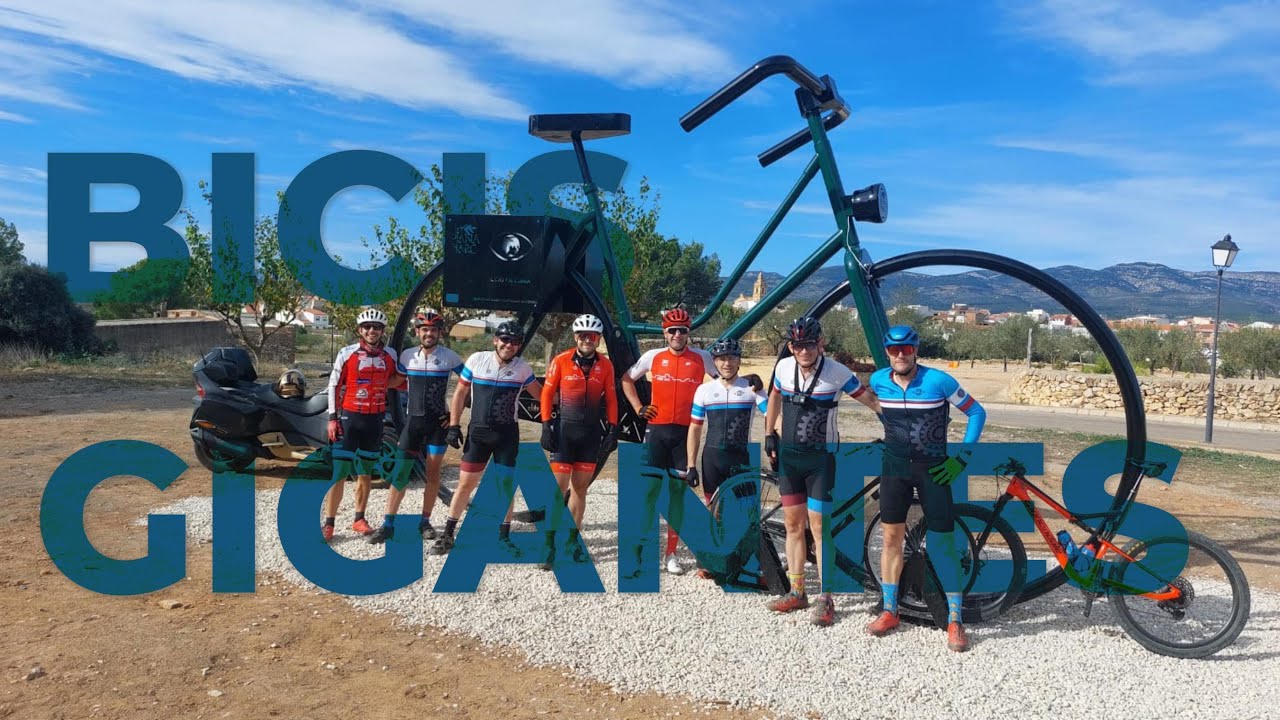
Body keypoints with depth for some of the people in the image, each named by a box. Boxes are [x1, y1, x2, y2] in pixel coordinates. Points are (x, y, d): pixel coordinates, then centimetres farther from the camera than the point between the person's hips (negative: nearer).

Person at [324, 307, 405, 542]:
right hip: (349, 417, -3)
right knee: (340, 473, -6)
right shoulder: (346, 353, -4)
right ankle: (328, 523, 2)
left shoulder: (390, 356, 4)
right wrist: (333, 418, -5)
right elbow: (334, 385, -1)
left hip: (375, 420, 3)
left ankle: (359, 519, 22)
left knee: (365, 473, 11)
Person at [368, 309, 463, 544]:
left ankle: (425, 522, 18)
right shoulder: (407, 355, 2)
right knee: (400, 472, -4)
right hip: (413, 420, 1)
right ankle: (387, 525, 2)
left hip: (438, 422, -1)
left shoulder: (449, 357, -5)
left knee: (433, 473, 5)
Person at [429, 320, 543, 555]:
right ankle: (447, 535, 17)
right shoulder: (477, 360, -4)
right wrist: (454, 426, 0)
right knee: (466, 484, 4)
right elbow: (460, 393, 3)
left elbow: (541, 394, 10)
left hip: (507, 434, 0)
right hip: (478, 431, 0)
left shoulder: (522, 368, -2)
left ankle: (504, 537, 16)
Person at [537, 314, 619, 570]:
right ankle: (550, 543, 1)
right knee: (559, 487, -5)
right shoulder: (560, 361, -6)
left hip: (591, 432, 3)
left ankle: (572, 540, 20)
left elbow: (610, 397, 8)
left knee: (580, 488, 10)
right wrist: (546, 426, -7)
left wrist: (612, 428, 2)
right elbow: (547, 393, -1)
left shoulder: (605, 365, 2)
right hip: (565, 430, -3)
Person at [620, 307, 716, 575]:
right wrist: (638, 407, 6)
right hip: (656, 430, 0)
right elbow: (627, 379, 15)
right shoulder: (653, 356, 3)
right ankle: (640, 548, 8)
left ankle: (671, 554, 15)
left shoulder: (702, 358, 1)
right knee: (649, 488, -1)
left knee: (679, 492, 6)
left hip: (686, 432, 0)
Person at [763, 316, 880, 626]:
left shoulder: (838, 373, -15)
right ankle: (796, 593, 23)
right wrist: (769, 434, 16)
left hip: (821, 458, -5)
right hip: (788, 455, 5)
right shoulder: (784, 367, -2)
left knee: (819, 528, -4)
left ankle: (825, 599, 8)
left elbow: (873, 401, -8)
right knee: (793, 525, 11)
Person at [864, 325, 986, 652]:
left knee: (944, 544, -1)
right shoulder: (878, 380, -4)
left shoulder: (939, 380, -15)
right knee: (891, 537, 5)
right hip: (895, 466, 3)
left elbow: (977, 412, -5)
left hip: (933, 468, -3)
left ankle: (954, 622, 9)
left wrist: (962, 458, -9)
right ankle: (889, 612, 18)